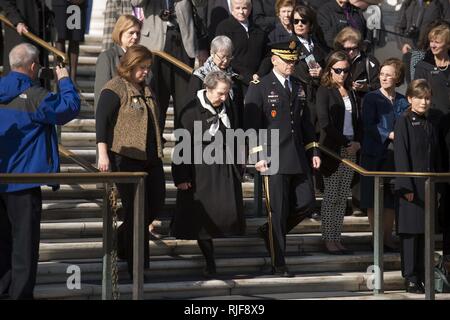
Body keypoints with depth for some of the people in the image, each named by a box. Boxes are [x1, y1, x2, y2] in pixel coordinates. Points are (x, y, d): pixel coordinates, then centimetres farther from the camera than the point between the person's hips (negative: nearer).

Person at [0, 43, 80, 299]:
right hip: (24, 178, -7)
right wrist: (64, 81, 3)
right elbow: (70, 107, -11)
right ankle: (21, 292, 1)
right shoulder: (34, 96, -17)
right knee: (24, 239, 0)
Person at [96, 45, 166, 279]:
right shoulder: (115, 88, -7)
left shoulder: (145, 89, 18)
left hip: (150, 158, 8)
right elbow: (101, 121, -14)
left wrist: (158, 153, 27)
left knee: (156, 204, 8)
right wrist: (103, 153, -23)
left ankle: (120, 243, 28)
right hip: (126, 158, -8)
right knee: (136, 210, -5)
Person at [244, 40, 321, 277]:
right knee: (279, 210, -2)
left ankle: (270, 231, 27)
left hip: (299, 159, 6)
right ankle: (278, 265, 7)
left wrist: (313, 151, 13)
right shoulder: (259, 88, -4)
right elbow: (251, 125, -8)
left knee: (306, 201, 3)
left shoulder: (299, 88, 15)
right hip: (274, 160, -6)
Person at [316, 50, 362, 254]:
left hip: (350, 148, 6)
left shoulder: (350, 91, 15)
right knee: (331, 195, -5)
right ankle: (329, 240, 0)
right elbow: (324, 122, -12)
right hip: (332, 149, -6)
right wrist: (345, 142, -12)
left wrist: (357, 142, 0)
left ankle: (337, 238, 8)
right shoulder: (324, 91, -3)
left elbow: (357, 120, 17)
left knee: (342, 197, 5)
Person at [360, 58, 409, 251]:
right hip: (375, 154, -4)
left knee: (392, 199, 7)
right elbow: (368, 126, -10)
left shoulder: (402, 101, 10)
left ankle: (388, 237, 17)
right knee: (373, 199, 0)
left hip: (396, 155, 4)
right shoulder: (371, 98, -3)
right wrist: (389, 135, -19)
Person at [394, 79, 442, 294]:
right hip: (411, 184, -5)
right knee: (411, 231, -1)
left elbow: (437, 154, 12)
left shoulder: (433, 120, 9)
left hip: (429, 184, 5)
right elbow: (401, 156, -9)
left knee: (426, 231, 8)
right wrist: (406, 186, -14)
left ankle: (425, 274, 15)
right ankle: (411, 277, 5)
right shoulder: (404, 122, -6)